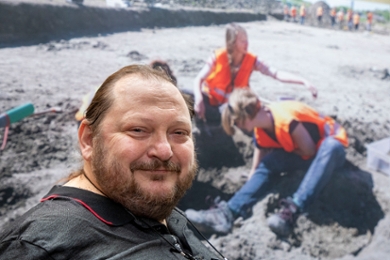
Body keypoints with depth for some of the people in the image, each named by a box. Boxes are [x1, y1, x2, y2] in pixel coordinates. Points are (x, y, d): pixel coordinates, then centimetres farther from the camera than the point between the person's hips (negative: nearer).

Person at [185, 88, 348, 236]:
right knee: (267, 164, -15)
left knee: (331, 147, -41)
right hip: (304, 155, 7)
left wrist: (286, 150, -8)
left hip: (330, 147, -6)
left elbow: (309, 151, -21)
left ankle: (292, 210, -49)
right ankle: (227, 213, -25)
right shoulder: (261, 129, -7)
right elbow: (257, 167, 2)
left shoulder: (287, 120, -32)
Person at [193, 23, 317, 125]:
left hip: (225, 104, 3)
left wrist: (304, 82, -39)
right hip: (208, 98, -3)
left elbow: (277, 74, -26)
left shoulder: (251, 60, -16)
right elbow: (199, 79, -21)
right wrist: (198, 99, -42)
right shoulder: (219, 56, -21)